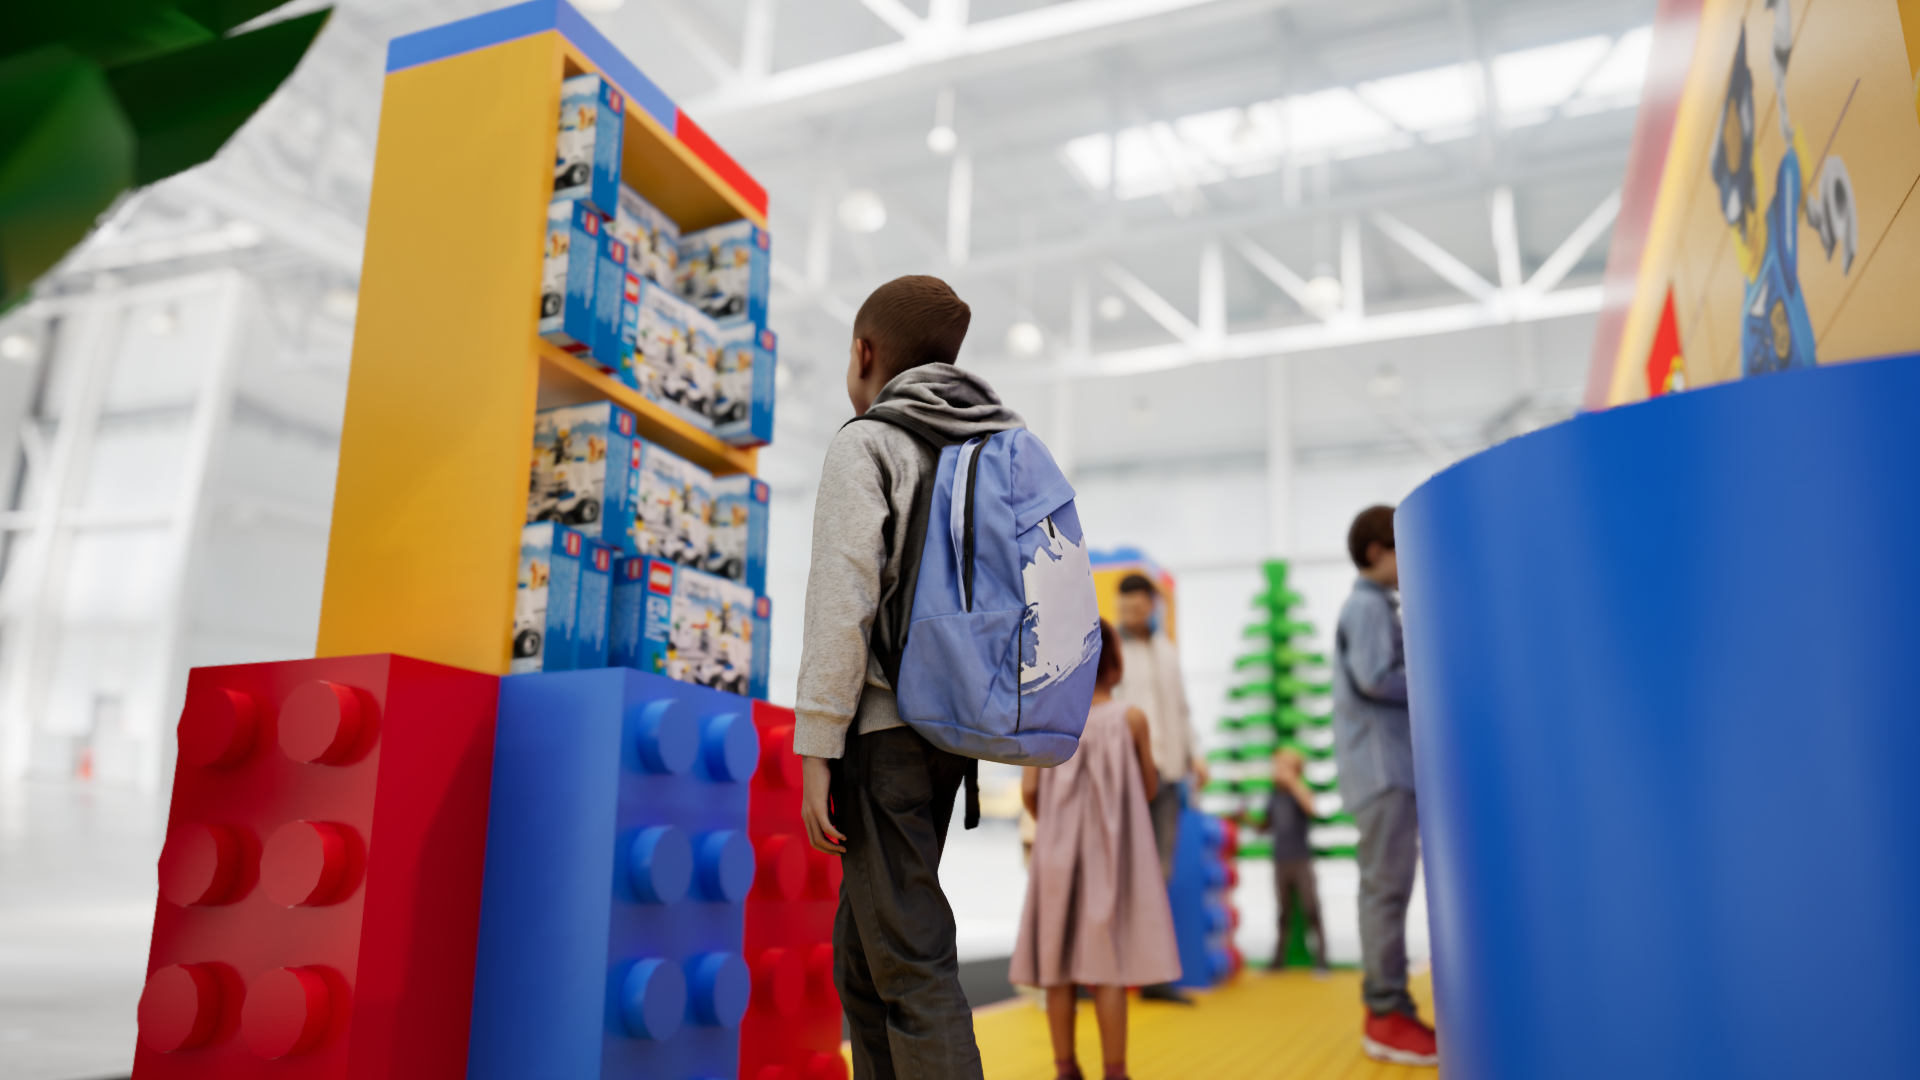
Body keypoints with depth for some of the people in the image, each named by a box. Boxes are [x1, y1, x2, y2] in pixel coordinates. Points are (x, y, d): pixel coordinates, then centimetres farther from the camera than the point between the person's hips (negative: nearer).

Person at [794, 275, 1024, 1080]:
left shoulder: (864, 445, -6)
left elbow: (842, 602, -15)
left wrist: (816, 750, -14)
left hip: (879, 721, -8)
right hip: (945, 726, 8)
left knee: (910, 961, -7)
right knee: (862, 955, 16)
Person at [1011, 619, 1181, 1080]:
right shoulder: (1131, 718, -7)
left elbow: (1029, 790, -4)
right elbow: (1149, 788, 1)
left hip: (1058, 853, 2)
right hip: (1112, 852, -2)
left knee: (1059, 966, 9)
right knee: (1109, 965, 3)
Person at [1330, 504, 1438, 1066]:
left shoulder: (1378, 607, 21)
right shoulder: (1368, 606, -9)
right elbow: (1375, 678, -20)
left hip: (1394, 767, 10)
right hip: (1382, 767, -10)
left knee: (1387, 888, 11)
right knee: (1386, 887, -8)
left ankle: (1388, 1009, 17)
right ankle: (1387, 1015, -4)